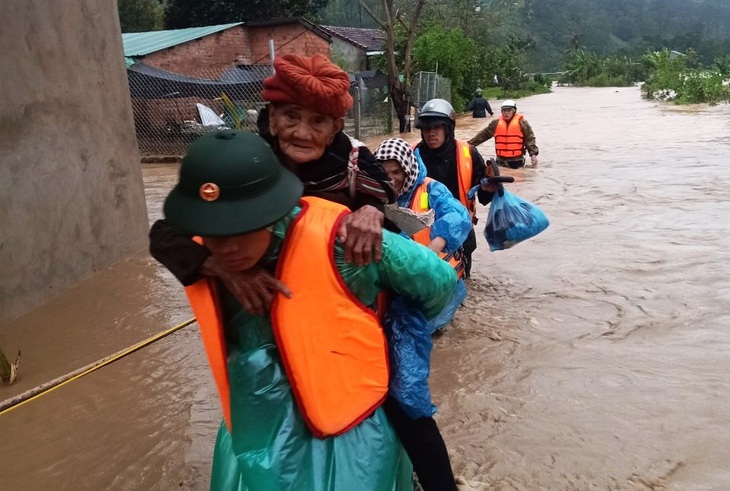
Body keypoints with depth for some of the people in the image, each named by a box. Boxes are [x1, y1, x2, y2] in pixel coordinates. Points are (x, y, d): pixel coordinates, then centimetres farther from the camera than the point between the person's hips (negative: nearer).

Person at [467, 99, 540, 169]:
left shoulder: (521, 123, -2)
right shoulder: (496, 123, 5)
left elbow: (529, 139, -3)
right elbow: (483, 135, 9)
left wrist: (533, 154, -13)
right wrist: (470, 144, 6)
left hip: (516, 161, -3)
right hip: (501, 160, 3)